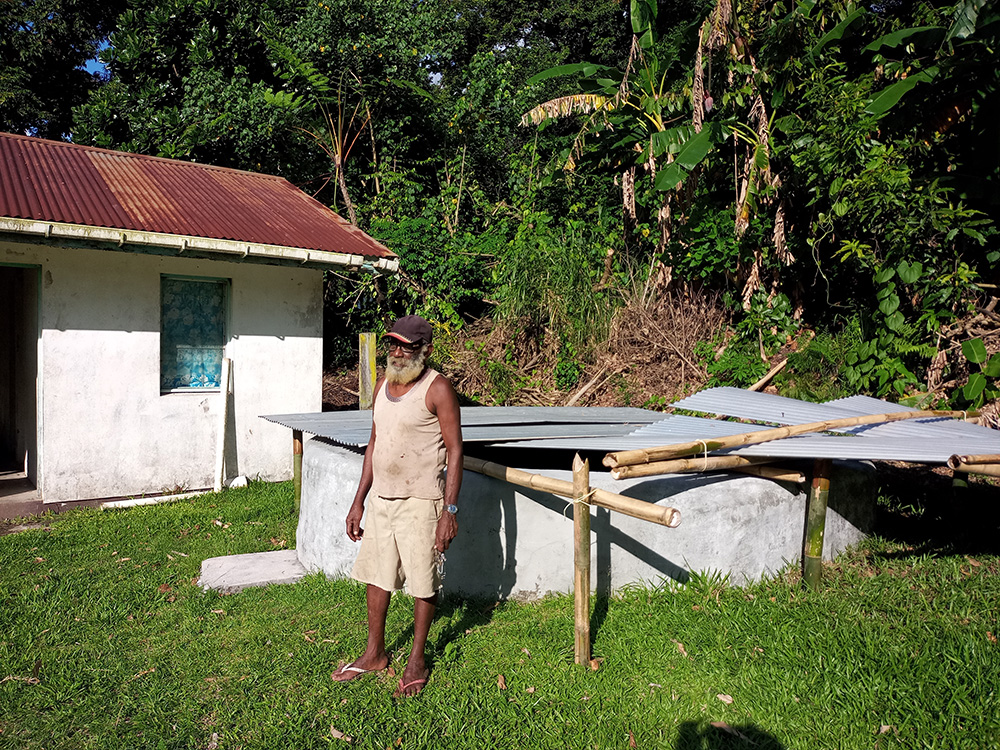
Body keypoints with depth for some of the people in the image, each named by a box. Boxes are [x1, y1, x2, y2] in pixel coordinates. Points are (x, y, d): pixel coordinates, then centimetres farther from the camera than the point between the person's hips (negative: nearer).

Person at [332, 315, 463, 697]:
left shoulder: (437, 389, -12)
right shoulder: (383, 385, 9)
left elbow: (454, 451, -12)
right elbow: (374, 444, 15)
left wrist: (450, 510, -17)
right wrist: (358, 501, 13)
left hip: (420, 502, -7)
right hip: (380, 498, 7)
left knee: (423, 583, 6)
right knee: (375, 577, 15)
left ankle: (417, 662, 24)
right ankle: (374, 654, 33)